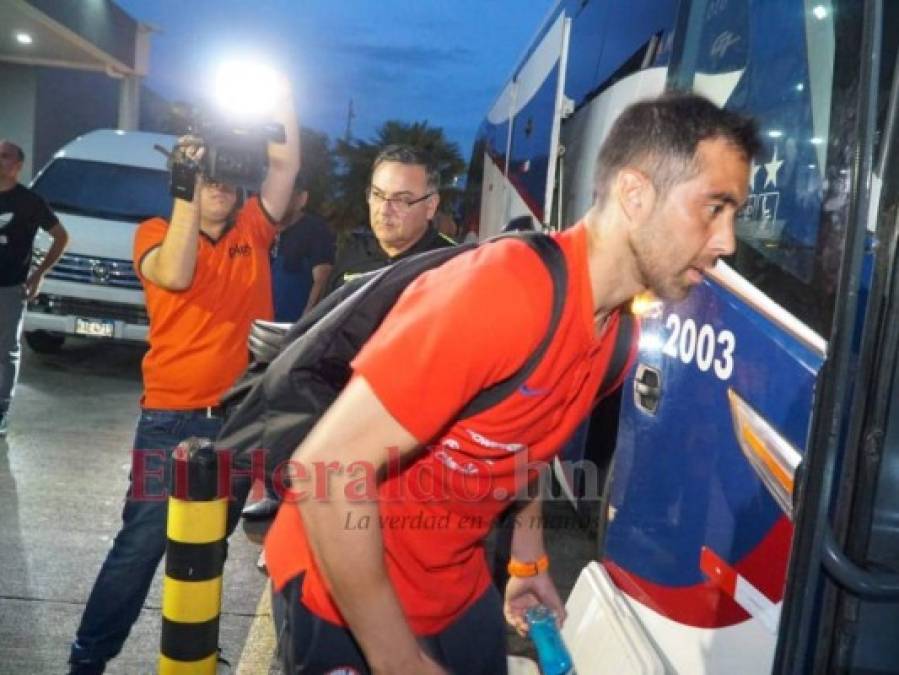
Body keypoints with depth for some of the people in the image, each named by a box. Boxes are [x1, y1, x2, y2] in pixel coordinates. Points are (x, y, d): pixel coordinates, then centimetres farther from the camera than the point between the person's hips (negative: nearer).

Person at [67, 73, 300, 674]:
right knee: (141, 545, 2)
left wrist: (280, 85, -4)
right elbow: (175, 274, -22)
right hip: (173, 419, -3)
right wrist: (187, 184, -21)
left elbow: (287, 163, -1)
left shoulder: (253, 230, 7)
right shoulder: (156, 232, 0)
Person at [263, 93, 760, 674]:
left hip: (459, 586, 7)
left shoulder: (619, 330, -4)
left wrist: (529, 562, 11)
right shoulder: (505, 292, -31)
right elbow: (326, 470, -30)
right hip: (346, 595, -7)